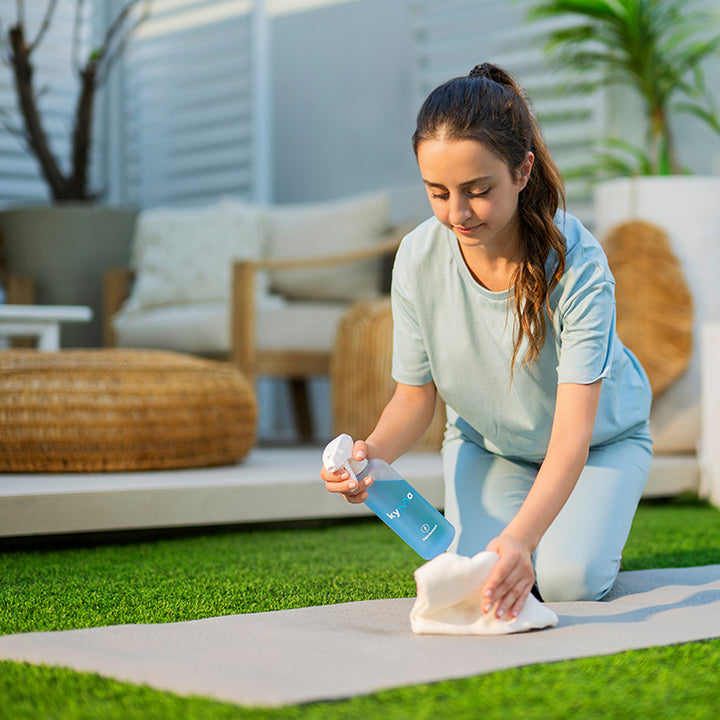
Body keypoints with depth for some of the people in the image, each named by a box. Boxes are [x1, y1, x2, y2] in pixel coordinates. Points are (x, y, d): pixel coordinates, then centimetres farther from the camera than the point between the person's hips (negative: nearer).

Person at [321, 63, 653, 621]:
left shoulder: (577, 263, -34)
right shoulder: (419, 259, -23)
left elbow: (572, 433, -40)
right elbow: (416, 395, -11)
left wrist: (524, 535, -57)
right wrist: (375, 451, -34)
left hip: (600, 439, -2)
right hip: (486, 444, 3)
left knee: (568, 581, -23)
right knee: (474, 579, -20)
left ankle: (587, 529, 13)